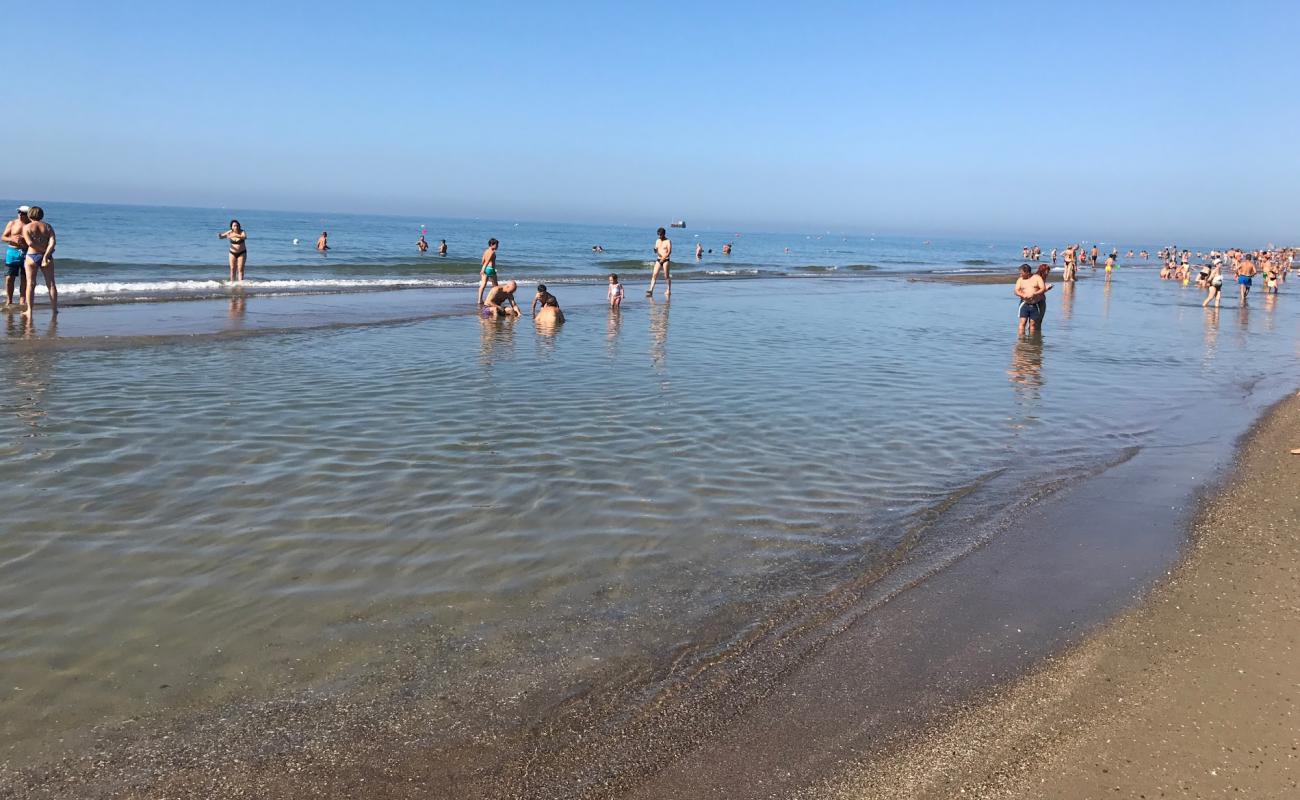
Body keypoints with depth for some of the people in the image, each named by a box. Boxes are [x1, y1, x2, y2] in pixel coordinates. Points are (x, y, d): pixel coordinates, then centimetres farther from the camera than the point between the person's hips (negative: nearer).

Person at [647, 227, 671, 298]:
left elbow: (669, 252, -12)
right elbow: (656, 251, 15)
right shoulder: (657, 241, 13)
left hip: (666, 260, -5)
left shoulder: (668, 241, -5)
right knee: (654, 274, -7)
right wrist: (655, 250, -10)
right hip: (658, 259, 5)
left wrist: (663, 258, -19)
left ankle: (669, 290, 11)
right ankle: (651, 290, -13)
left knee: (666, 276, 0)